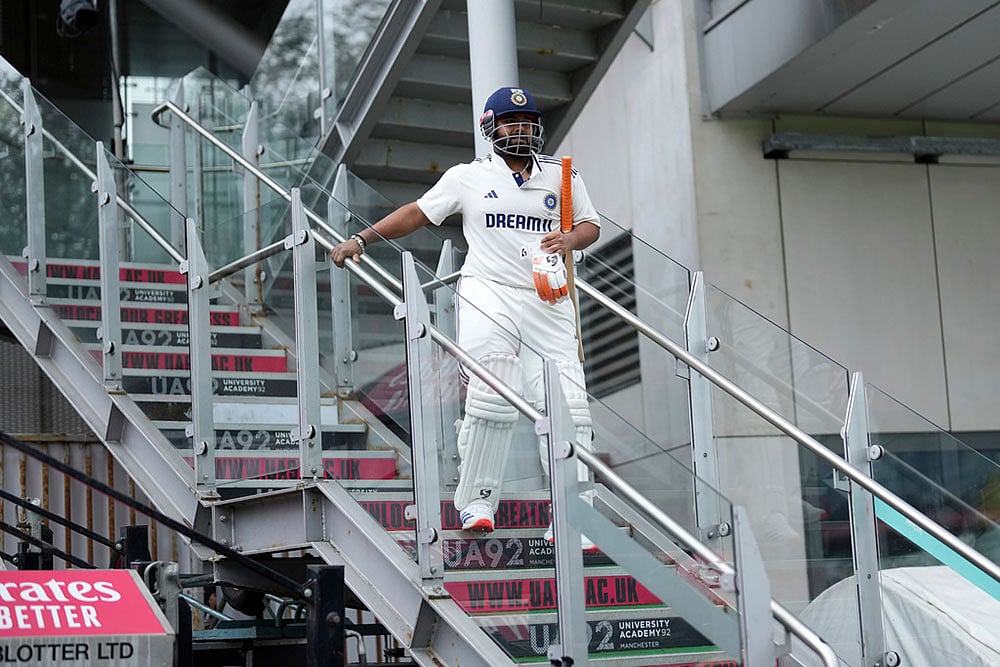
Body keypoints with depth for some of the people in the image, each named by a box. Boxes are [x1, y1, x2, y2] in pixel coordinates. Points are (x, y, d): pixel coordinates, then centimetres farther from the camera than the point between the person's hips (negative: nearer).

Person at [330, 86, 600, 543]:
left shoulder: (561, 175, 15)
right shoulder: (468, 177, 10)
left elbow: (590, 225, 19)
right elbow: (417, 213, 12)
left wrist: (570, 240, -4)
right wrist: (362, 239, 4)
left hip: (548, 304, 2)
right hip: (488, 296, -2)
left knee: (568, 409, -7)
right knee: (491, 403, -14)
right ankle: (476, 501, 2)